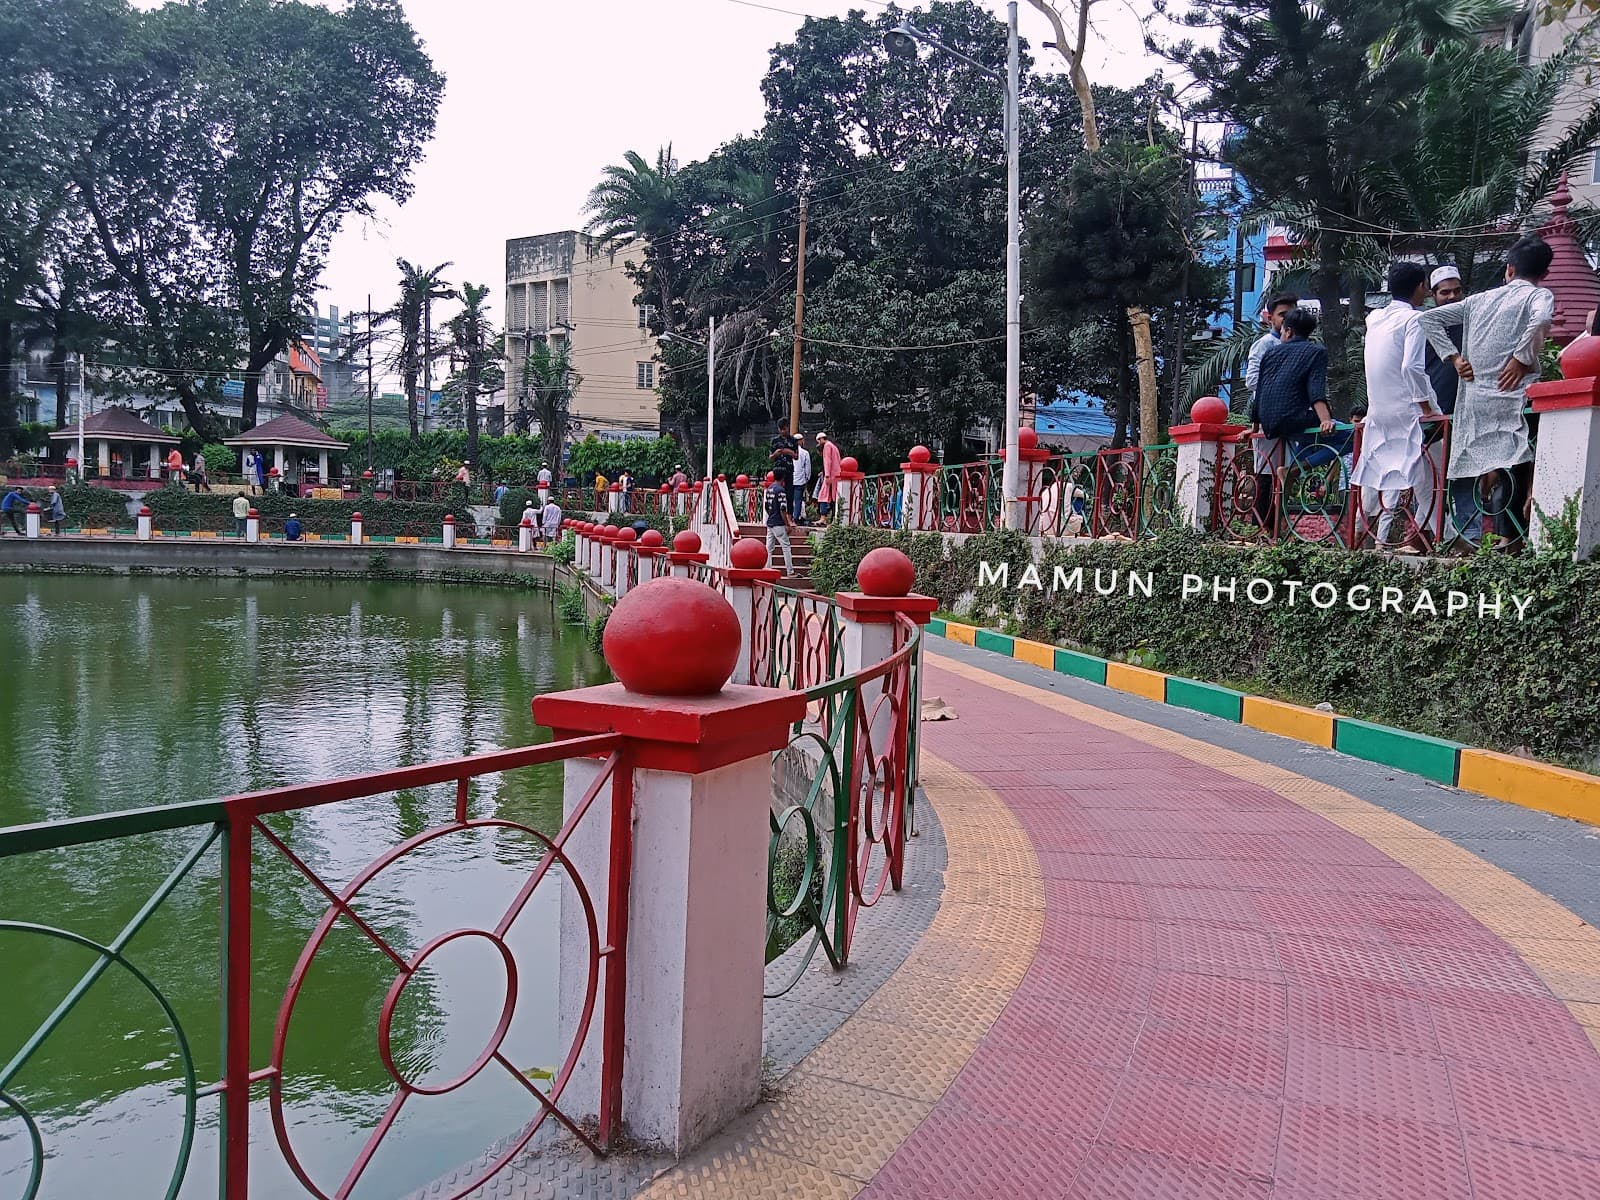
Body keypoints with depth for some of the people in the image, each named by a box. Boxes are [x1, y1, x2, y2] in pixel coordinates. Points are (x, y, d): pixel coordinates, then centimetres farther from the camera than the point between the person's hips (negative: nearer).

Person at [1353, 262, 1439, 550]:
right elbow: (1412, 367, -18)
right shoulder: (1413, 318, -9)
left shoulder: (1374, 318, 12)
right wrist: (1426, 407, -13)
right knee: (1405, 474, -6)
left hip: (1376, 409, 7)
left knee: (1374, 470, 13)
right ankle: (1385, 538, -10)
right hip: (1406, 410, -7)